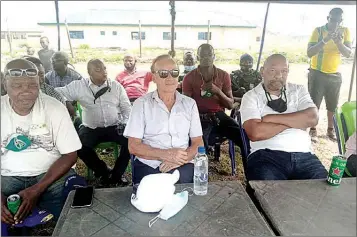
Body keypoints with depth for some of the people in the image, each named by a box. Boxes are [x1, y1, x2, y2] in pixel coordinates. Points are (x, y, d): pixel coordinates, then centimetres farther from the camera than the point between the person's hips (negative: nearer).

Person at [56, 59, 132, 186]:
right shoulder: (79, 86, 2)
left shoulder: (116, 86, 5)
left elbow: (127, 107, 6)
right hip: (91, 128, 0)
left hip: (115, 126, 0)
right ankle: (104, 172, 1)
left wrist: (127, 125, -9)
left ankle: (117, 173, -1)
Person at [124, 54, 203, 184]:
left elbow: (198, 143, 8)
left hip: (183, 167, 2)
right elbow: (134, 146, -3)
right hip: (149, 166, -2)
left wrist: (180, 159, -12)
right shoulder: (141, 103, 2)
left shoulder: (189, 104, 9)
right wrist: (165, 155, -16)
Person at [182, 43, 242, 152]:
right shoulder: (189, 77, 2)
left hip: (219, 115, 3)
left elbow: (230, 105, 6)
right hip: (199, 117, -2)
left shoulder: (224, 75, 7)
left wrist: (218, 91, -12)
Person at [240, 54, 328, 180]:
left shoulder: (299, 90, 13)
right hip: (266, 156, -3)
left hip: (303, 155, 4)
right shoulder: (251, 96, 2)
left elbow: (312, 118, -4)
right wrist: (296, 121, -2)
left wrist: (271, 118, -7)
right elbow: (255, 133, -14)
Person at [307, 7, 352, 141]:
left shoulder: (345, 31, 0)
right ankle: (313, 130, 11)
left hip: (335, 74, 3)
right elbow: (309, 53, -16)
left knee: (333, 105, 10)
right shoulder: (318, 30, -8)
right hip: (317, 73, -3)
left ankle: (330, 129, 25)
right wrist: (324, 41, -29)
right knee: (314, 103, -1)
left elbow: (348, 54, -7)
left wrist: (338, 42, -24)